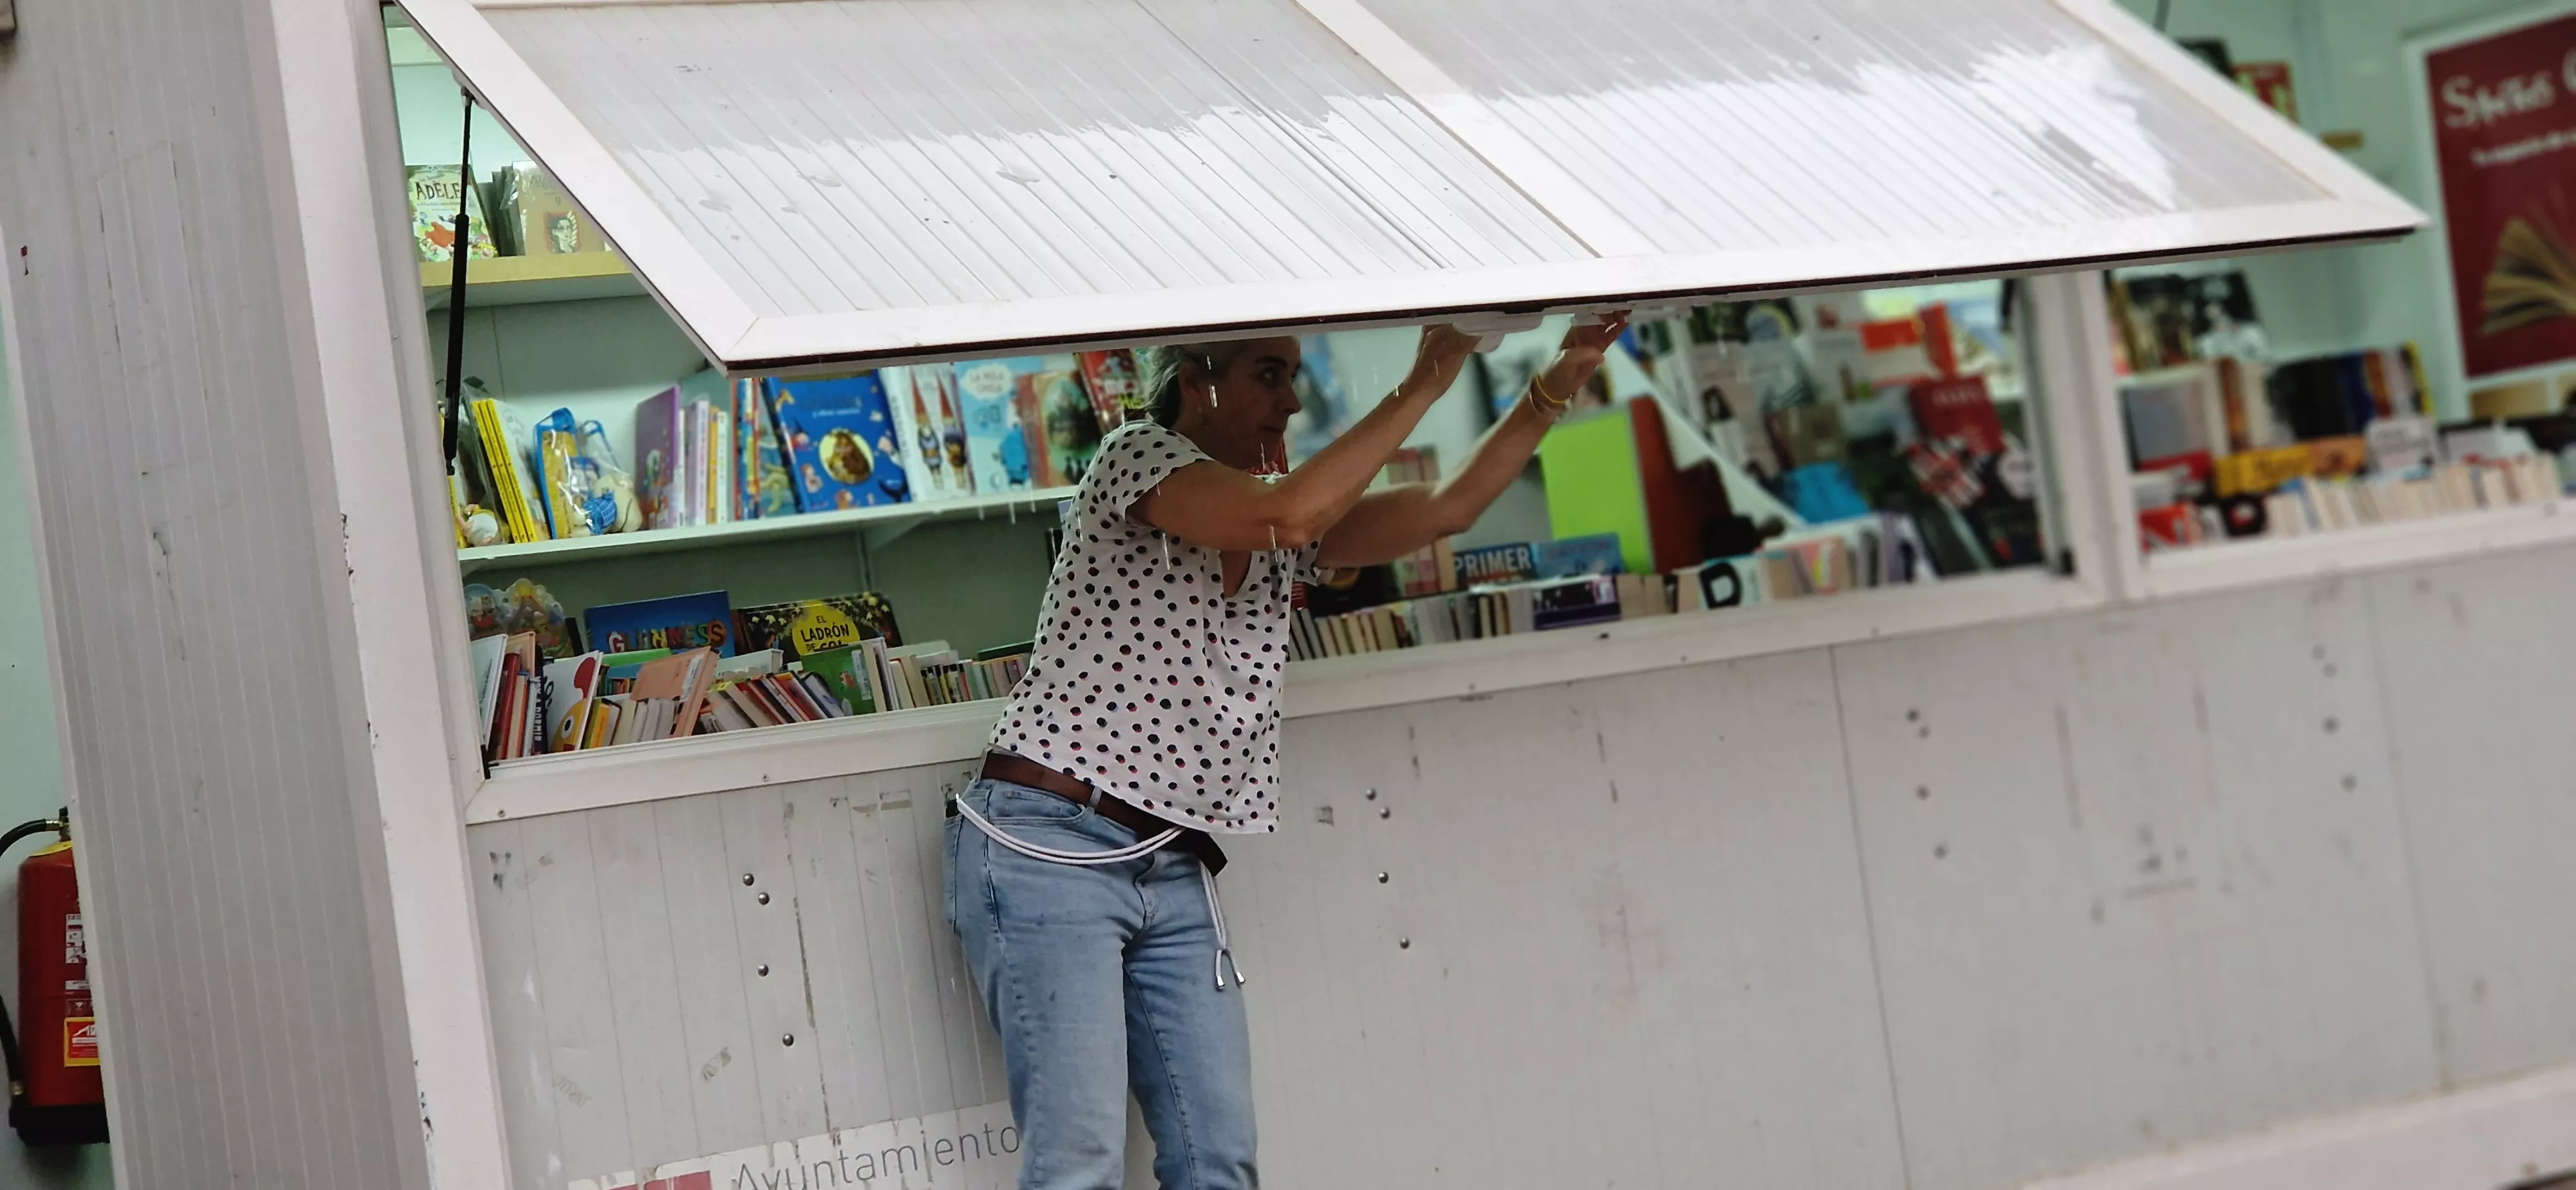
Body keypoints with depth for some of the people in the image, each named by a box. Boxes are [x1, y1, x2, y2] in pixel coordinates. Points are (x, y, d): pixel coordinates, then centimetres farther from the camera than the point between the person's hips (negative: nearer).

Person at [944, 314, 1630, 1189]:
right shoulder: (1137, 457, -5)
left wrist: (1554, 389, 1)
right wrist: (1424, 386, -15)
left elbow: (1446, 510, 12)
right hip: (1047, 852, -8)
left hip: (1173, 871, 8)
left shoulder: (1283, 541, 18)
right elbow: (1289, 513, -21)